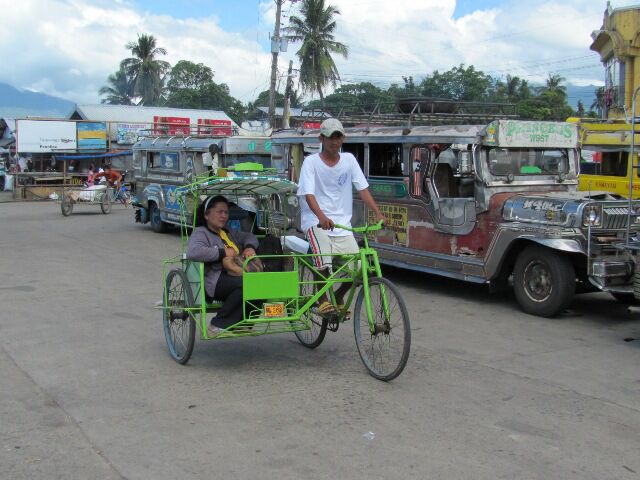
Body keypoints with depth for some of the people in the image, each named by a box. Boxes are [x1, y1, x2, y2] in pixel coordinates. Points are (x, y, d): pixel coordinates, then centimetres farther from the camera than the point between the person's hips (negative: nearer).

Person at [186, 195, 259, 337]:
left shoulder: (229, 233, 30)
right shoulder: (201, 233, 3)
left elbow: (250, 237, 34)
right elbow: (193, 252, -16)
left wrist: (250, 247, 9)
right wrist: (223, 252, -13)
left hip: (237, 276, 8)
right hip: (214, 282, -8)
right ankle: (219, 324, -20)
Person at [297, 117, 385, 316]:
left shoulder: (349, 159, 6)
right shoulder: (311, 162, -5)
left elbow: (363, 189, 1)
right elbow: (308, 194, -17)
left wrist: (378, 213, -15)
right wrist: (321, 217, -36)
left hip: (342, 223, 4)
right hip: (316, 221, -4)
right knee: (324, 262, -29)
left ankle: (338, 297, 22)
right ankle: (323, 300, -2)